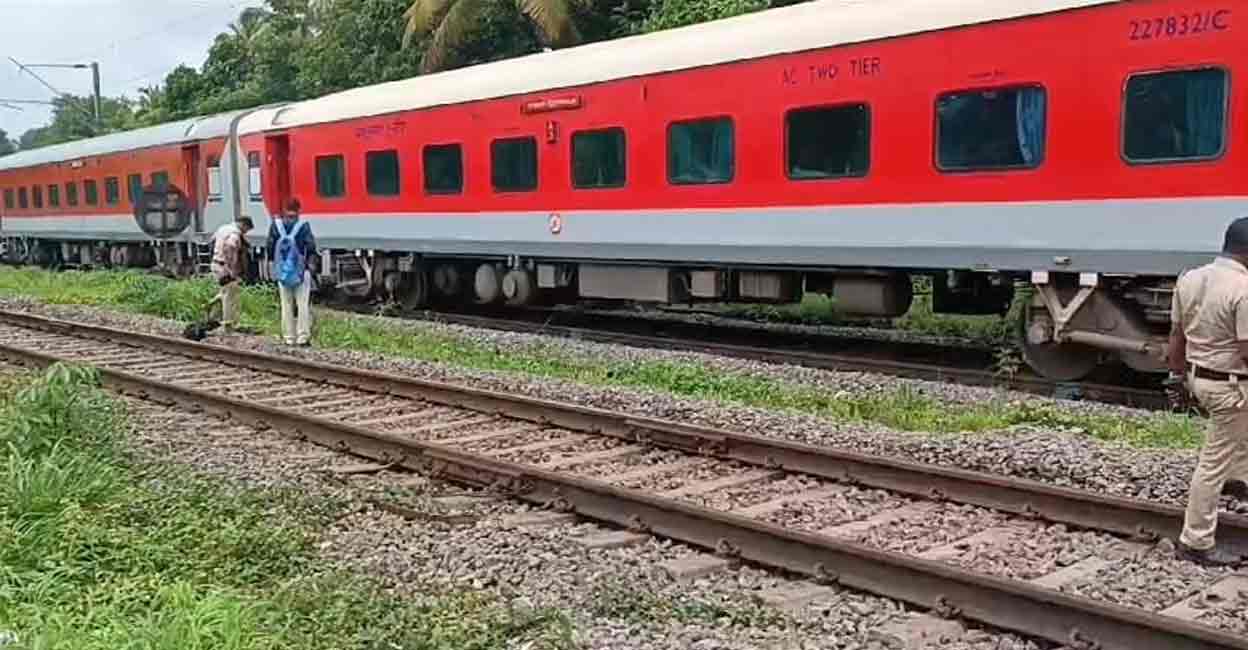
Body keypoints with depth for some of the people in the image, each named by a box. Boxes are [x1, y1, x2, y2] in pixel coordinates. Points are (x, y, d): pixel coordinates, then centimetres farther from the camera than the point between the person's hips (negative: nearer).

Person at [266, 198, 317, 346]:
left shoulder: (275, 225, -3)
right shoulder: (303, 226, -12)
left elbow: (270, 247, 2)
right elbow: (311, 248, -10)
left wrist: (275, 262, 14)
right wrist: (310, 263, 5)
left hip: (282, 272, 3)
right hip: (301, 271, -3)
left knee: (286, 306, 10)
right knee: (303, 305, 2)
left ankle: (289, 337, 12)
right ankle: (303, 337, -2)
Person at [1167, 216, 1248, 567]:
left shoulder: (1189, 279, 1)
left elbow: (1176, 335, 9)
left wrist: (1179, 374, 21)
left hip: (1199, 377, 8)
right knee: (1214, 464, 1)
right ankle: (1196, 542, 10)